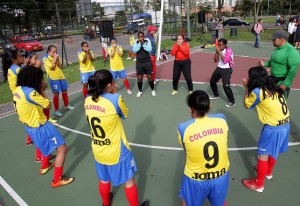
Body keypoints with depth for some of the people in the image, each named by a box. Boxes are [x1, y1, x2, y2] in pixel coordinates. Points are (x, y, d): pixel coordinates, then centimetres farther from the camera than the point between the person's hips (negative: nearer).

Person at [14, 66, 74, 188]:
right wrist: (42, 91, -6)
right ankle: (57, 180, 8)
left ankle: (45, 166, 52)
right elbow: (48, 105, -17)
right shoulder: (30, 92, -27)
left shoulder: (18, 89, 0)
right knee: (62, 148, -1)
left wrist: (40, 90, 0)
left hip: (30, 126, 10)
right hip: (40, 127, -10)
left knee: (48, 145, 35)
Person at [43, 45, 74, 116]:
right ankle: (56, 110, 8)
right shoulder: (46, 58, -9)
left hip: (61, 76, 6)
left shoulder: (56, 57, 6)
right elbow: (52, 67, -19)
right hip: (53, 78, -6)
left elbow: (60, 66, -3)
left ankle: (66, 105, 35)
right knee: (56, 94, -4)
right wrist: (55, 59, -19)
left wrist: (57, 59, -14)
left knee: (64, 91, 16)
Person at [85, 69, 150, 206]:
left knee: (104, 180, 29)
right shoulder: (115, 99, -25)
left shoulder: (88, 100, -7)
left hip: (98, 150, 6)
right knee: (129, 180, 17)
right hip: (116, 151, -6)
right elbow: (124, 115, -6)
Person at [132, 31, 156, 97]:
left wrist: (143, 43, -21)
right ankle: (140, 91, 25)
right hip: (139, 62, 1)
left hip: (147, 62, -1)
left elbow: (150, 49, -16)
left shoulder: (147, 41, -5)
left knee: (149, 76, 7)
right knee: (139, 77, 6)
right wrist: (139, 43, -19)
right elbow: (134, 50, -14)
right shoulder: (136, 42, -2)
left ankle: (152, 90, 26)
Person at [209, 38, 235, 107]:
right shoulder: (219, 50, 3)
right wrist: (217, 52, -12)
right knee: (212, 81, 17)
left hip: (227, 69, -8)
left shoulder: (229, 50, -16)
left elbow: (225, 61, -27)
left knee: (226, 86, -19)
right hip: (219, 68, 8)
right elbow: (215, 61, 2)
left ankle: (232, 101, -2)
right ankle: (216, 95, 42)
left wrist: (219, 52, -25)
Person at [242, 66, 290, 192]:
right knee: (273, 152, 27)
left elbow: (247, 105, 2)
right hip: (285, 124, 8)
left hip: (273, 128, -8)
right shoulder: (273, 88, 6)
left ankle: (258, 184, 19)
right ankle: (268, 172, 49)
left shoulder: (257, 91, -16)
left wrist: (247, 88, 9)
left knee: (263, 155, 6)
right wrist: (249, 88, 14)